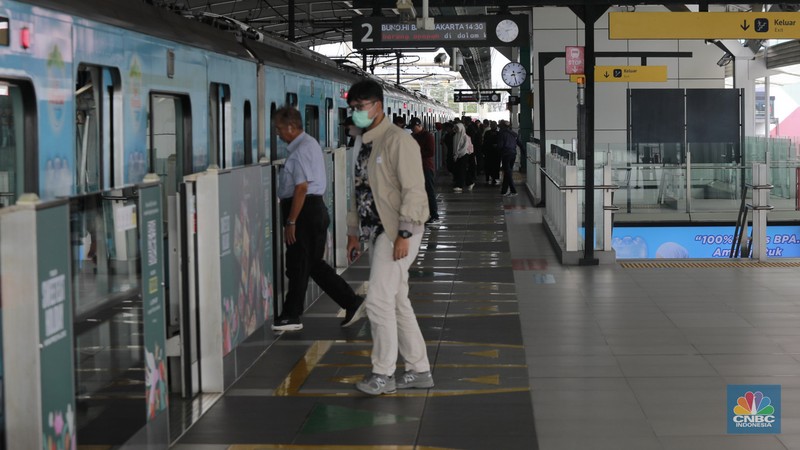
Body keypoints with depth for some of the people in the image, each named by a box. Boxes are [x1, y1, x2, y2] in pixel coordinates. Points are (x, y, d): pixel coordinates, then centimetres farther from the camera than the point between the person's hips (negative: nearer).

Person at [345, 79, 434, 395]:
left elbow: (414, 189, -19)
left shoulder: (397, 141, -13)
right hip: (378, 232, 9)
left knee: (379, 300, -11)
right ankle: (419, 370, 18)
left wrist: (403, 234, -23)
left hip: (398, 232, -9)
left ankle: (383, 373, -1)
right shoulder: (366, 144, 15)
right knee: (397, 301, 11)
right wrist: (354, 232, 20)